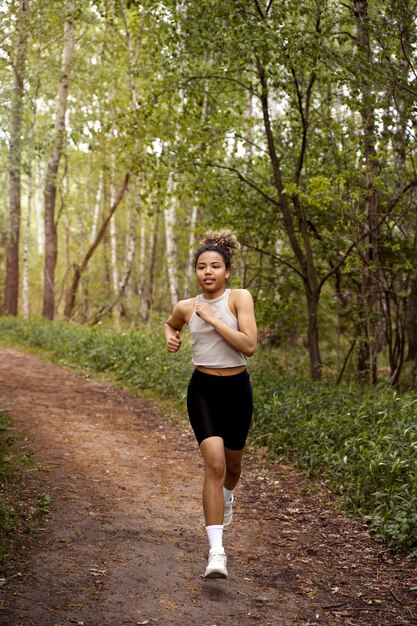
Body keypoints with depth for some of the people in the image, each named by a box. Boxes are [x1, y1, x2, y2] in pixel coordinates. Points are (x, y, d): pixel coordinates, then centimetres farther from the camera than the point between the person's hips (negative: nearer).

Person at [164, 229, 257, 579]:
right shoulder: (186, 307, 1)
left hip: (237, 388, 0)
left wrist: (212, 319, -20)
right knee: (214, 464, -17)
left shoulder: (240, 298, -8)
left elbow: (249, 345, -20)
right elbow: (171, 324, 26)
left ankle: (228, 497, 58)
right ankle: (216, 552, -17)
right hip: (202, 389, 0)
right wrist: (171, 337, 3)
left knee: (233, 461, 20)